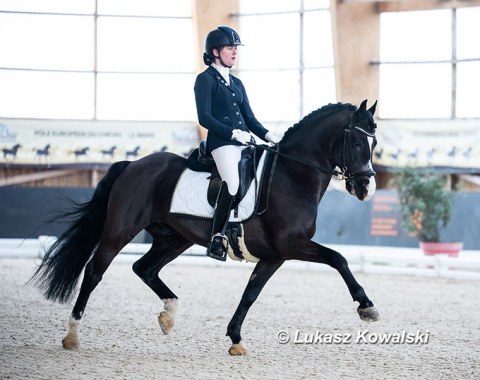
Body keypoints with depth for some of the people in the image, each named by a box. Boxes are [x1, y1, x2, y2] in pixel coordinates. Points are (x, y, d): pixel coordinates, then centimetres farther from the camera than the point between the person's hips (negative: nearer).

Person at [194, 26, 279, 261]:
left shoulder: (236, 83, 24)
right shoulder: (205, 79, 2)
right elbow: (204, 118, -8)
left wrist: (267, 136, 4)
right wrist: (233, 133, -17)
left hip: (244, 143, 8)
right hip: (221, 143, -8)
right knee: (233, 182, -30)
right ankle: (217, 240, -27)